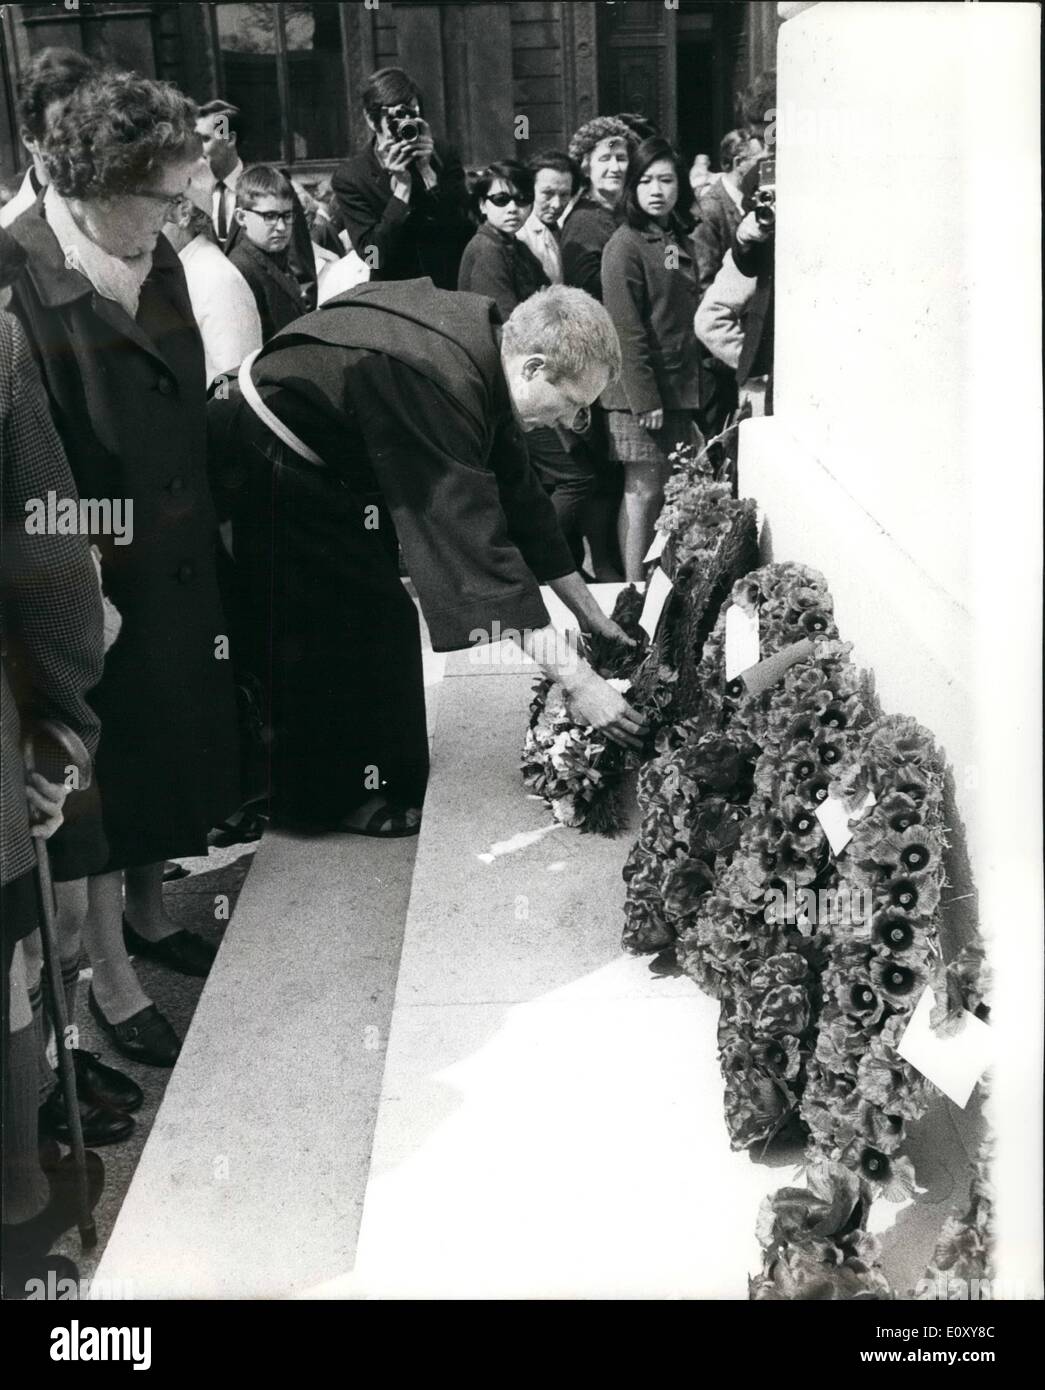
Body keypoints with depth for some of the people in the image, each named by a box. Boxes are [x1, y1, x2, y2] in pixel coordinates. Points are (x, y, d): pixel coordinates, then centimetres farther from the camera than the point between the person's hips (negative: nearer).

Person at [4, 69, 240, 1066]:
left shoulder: (159, 263, 3)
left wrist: (203, 541, 9)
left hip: (175, 570, 7)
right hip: (93, 585, -7)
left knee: (167, 748, 21)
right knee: (97, 770, 8)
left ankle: (146, 913, 44)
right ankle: (107, 979, 26)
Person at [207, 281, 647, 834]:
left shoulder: (486, 344, -9)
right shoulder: (437, 381, -37)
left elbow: (518, 494, 1)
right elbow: (477, 540, -40)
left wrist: (592, 616, 3)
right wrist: (576, 679, -39)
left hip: (331, 465, 9)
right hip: (274, 463, -9)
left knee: (377, 619, 14)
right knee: (322, 631, -3)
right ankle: (339, 796, 14)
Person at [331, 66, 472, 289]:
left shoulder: (443, 156, 3)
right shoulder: (348, 177, -3)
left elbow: (463, 227, -4)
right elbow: (374, 254, -10)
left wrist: (426, 172, -13)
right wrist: (402, 186, -16)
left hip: (451, 288, 1)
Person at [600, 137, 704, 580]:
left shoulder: (678, 239, 14)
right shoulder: (625, 245, -11)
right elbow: (627, 332, -16)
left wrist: (693, 387, 13)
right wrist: (645, 399, -20)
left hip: (678, 388, 8)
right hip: (640, 393, -8)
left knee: (670, 490, 11)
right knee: (643, 492, -3)